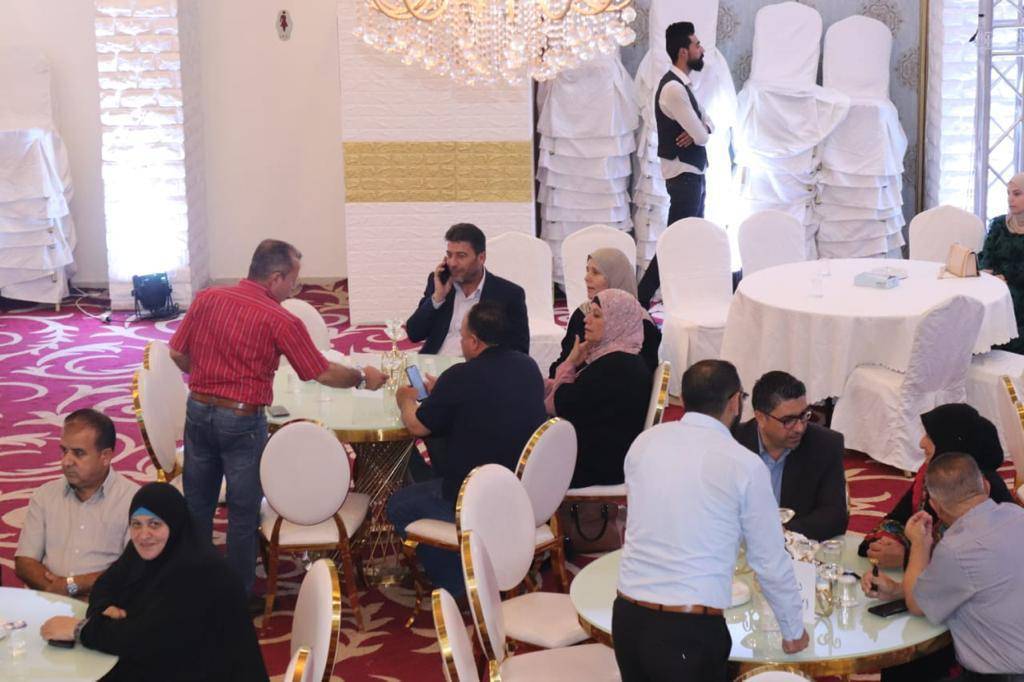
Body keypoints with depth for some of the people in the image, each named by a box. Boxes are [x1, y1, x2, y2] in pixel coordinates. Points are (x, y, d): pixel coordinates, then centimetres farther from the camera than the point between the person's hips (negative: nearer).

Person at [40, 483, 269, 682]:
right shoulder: (142, 549, 1)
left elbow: (150, 637, -28)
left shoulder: (197, 571, -26)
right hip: (167, 664, 8)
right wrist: (106, 609, -14)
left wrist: (81, 629, -21)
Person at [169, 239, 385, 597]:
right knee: (243, 511, 9)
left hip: (198, 409, 5)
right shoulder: (281, 321, -15)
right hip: (241, 420, -5)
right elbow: (324, 373, -9)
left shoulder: (206, 299, -1)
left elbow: (177, 354, 6)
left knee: (197, 503, 19)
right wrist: (363, 377, 7)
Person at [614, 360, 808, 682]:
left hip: (627, 617, 5)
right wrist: (794, 632, 16)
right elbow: (771, 561, 0)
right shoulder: (744, 464, -7)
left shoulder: (644, 442, 5)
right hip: (691, 630, -5)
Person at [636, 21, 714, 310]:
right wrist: (700, 132, 3)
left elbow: (707, 126, 14)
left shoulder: (683, 85, 12)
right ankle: (642, 298, -4)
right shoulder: (673, 88, -20)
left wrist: (701, 129, -9)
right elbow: (701, 136, -21)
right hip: (683, 175, -10)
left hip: (693, 172, 10)